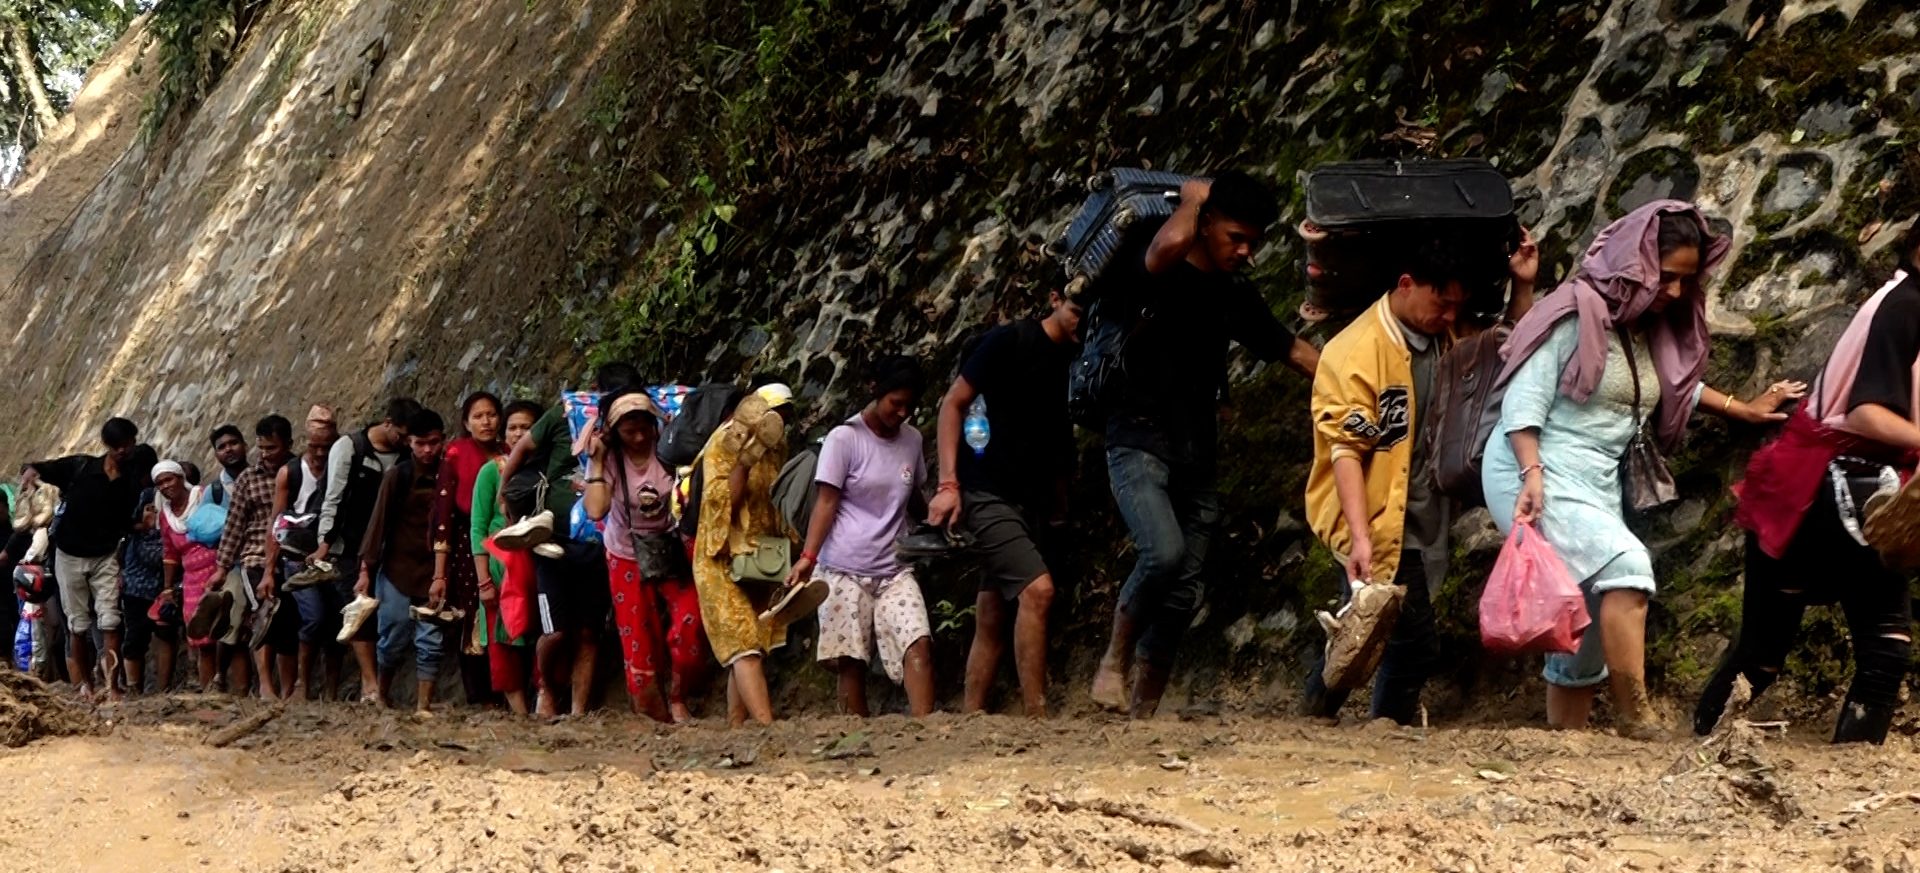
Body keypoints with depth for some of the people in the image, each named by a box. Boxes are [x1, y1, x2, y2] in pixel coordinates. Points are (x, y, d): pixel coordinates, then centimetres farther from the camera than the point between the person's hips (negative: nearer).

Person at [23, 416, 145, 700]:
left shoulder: (137, 478, -3)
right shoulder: (80, 466, -6)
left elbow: (133, 522, 1)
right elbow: (38, 469, -5)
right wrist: (30, 473, -27)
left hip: (106, 556, 0)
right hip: (70, 556, 1)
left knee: (110, 620, -11)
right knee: (78, 625, 8)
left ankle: (111, 685, -12)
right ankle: (85, 684, 19)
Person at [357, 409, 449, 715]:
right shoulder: (398, 476, -2)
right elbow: (379, 522, -2)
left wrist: (443, 574, 2)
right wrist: (366, 570, -6)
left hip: (435, 574, 1)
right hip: (398, 571, -1)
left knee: (431, 643, -3)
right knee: (394, 640, 4)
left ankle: (423, 706, 0)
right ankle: (383, 695, 25)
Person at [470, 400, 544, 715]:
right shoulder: (492, 470, 0)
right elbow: (478, 528, -3)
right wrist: (483, 580, -10)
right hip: (501, 564, -2)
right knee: (505, 639, -3)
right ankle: (519, 712, -2)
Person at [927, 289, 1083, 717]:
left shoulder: (1080, 360, 8)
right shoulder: (1010, 341, -9)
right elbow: (953, 403, -7)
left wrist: (1061, 502, 6)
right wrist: (948, 483, -14)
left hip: (1036, 501, 6)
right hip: (988, 493, -6)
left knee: (994, 619, 8)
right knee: (1037, 589, -21)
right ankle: (1037, 718, -21)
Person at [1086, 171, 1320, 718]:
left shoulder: (1238, 299, 14)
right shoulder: (1153, 274, -5)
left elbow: (1293, 350, 21)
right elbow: (1168, 246, -28)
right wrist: (1192, 199, -9)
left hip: (1197, 456, 6)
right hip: (1139, 442, -6)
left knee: (1184, 591, 3)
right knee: (1163, 552, -28)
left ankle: (1143, 713, 12)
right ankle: (1114, 660, -7)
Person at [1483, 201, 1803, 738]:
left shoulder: (1655, 327, 12)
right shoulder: (1576, 314, -12)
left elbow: (1679, 386, 32)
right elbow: (1523, 402, -16)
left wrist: (1744, 410, 34)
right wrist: (1532, 474, -27)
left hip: (1598, 485, 9)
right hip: (1534, 476, -9)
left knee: (1590, 627, 7)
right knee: (1626, 565, -26)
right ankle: (1635, 722, -26)